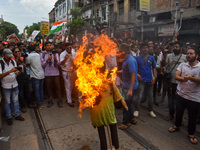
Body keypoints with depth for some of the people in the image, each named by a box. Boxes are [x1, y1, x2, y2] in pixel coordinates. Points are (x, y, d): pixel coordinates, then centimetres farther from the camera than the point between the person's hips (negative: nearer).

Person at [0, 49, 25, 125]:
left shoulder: (13, 62, 2)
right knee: (7, 102, 10)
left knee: (15, 101, 13)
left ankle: (17, 115, 27)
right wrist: (10, 71, -32)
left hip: (15, 85, 4)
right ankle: (9, 117, 24)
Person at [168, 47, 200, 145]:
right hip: (180, 94, 3)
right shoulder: (182, 65, 3)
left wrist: (190, 77, -34)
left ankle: (191, 134, 33)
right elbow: (176, 76, -6)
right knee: (178, 112, 19)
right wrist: (183, 78, -26)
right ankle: (177, 126, 44)